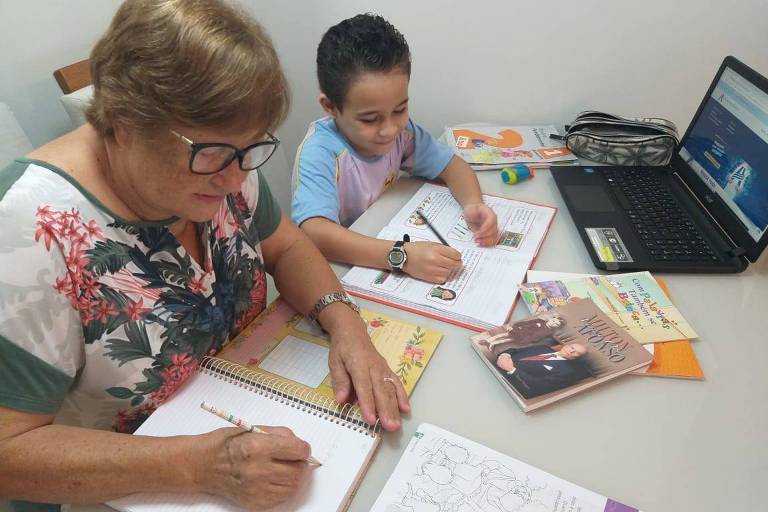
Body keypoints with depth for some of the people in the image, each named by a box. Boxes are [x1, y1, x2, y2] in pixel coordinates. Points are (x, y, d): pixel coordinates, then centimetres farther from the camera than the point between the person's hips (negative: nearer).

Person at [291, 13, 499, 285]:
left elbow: (451, 165, 3)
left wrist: (473, 203, -18)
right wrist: (402, 256, -46)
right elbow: (314, 233, -37)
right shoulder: (320, 153, -24)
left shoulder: (400, 130, -8)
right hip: (338, 270, -5)